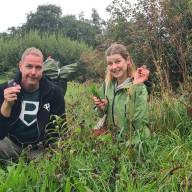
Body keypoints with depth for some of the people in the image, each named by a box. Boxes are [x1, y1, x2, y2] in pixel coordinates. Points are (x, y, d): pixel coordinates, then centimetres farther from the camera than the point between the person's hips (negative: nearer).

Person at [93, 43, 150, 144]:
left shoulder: (139, 87, -16)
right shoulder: (107, 84, -1)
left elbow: (138, 122, -26)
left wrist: (136, 86, -30)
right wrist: (102, 108, -11)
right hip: (113, 139, 4)